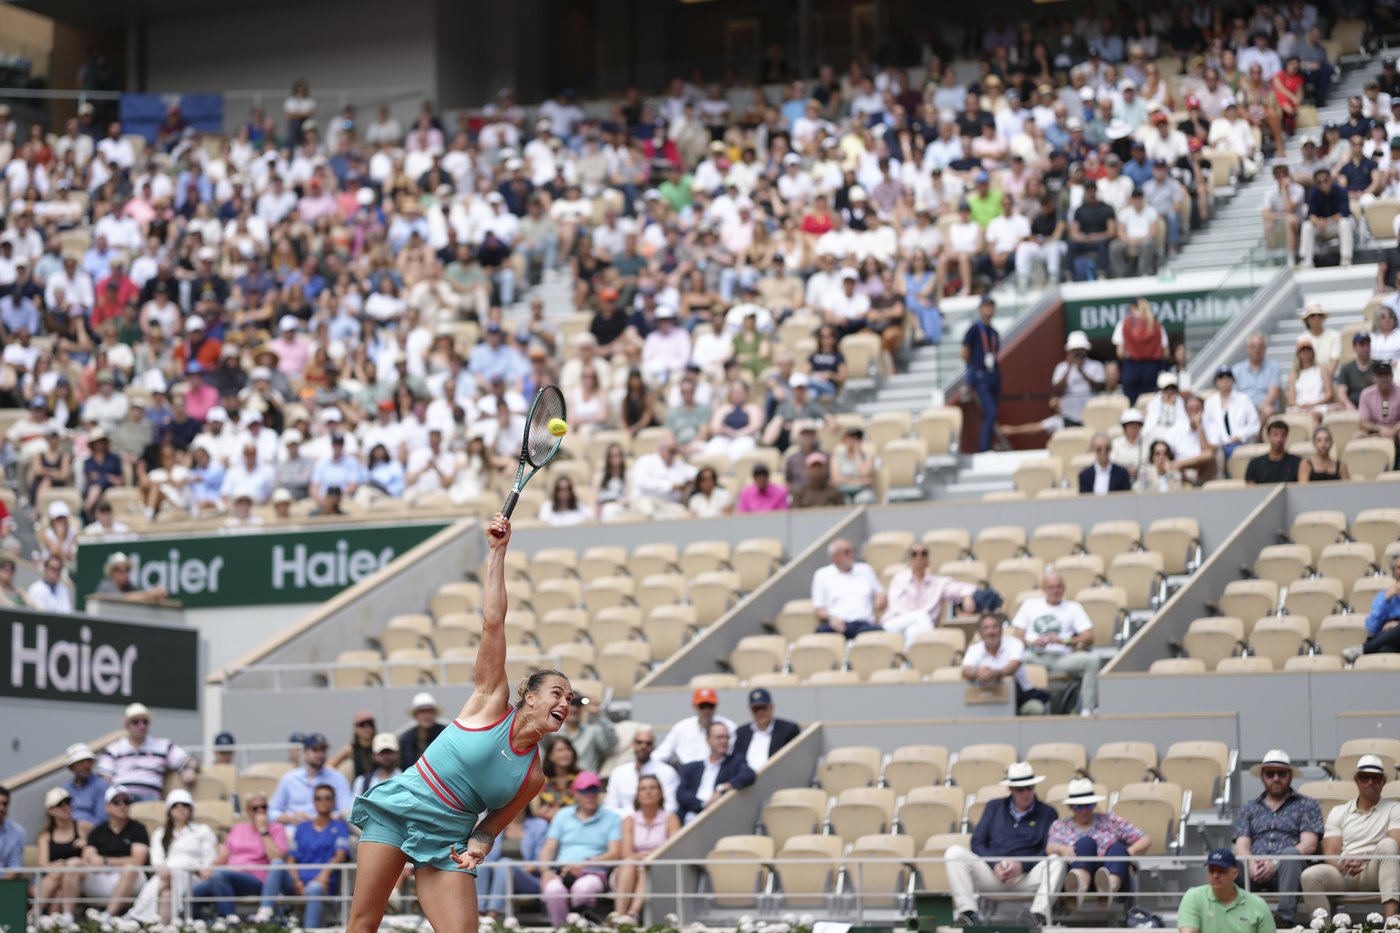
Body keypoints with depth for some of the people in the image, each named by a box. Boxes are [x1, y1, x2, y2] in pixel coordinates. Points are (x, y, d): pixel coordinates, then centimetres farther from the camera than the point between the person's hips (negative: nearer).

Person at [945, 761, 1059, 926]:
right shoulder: (994, 807, 21)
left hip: (1027, 876, -2)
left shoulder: (1047, 813, 14)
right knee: (954, 852, -21)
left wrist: (1022, 866, -16)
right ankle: (968, 913, -33)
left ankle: (1040, 916, -45)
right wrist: (995, 865, -8)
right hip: (991, 872, 2)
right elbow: (977, 843, 11)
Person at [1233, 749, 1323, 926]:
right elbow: (1241, 846, 13)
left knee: (1290, 852, -38)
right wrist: (1251, 863, -13)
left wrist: (1276, 862, -13)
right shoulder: (1249, 808, 26)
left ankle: (1285, 917, -46)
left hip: (1287, 869, -2)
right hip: (1255, 870, 2)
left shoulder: (1307, 805, 18)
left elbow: (1309, 845, 3)